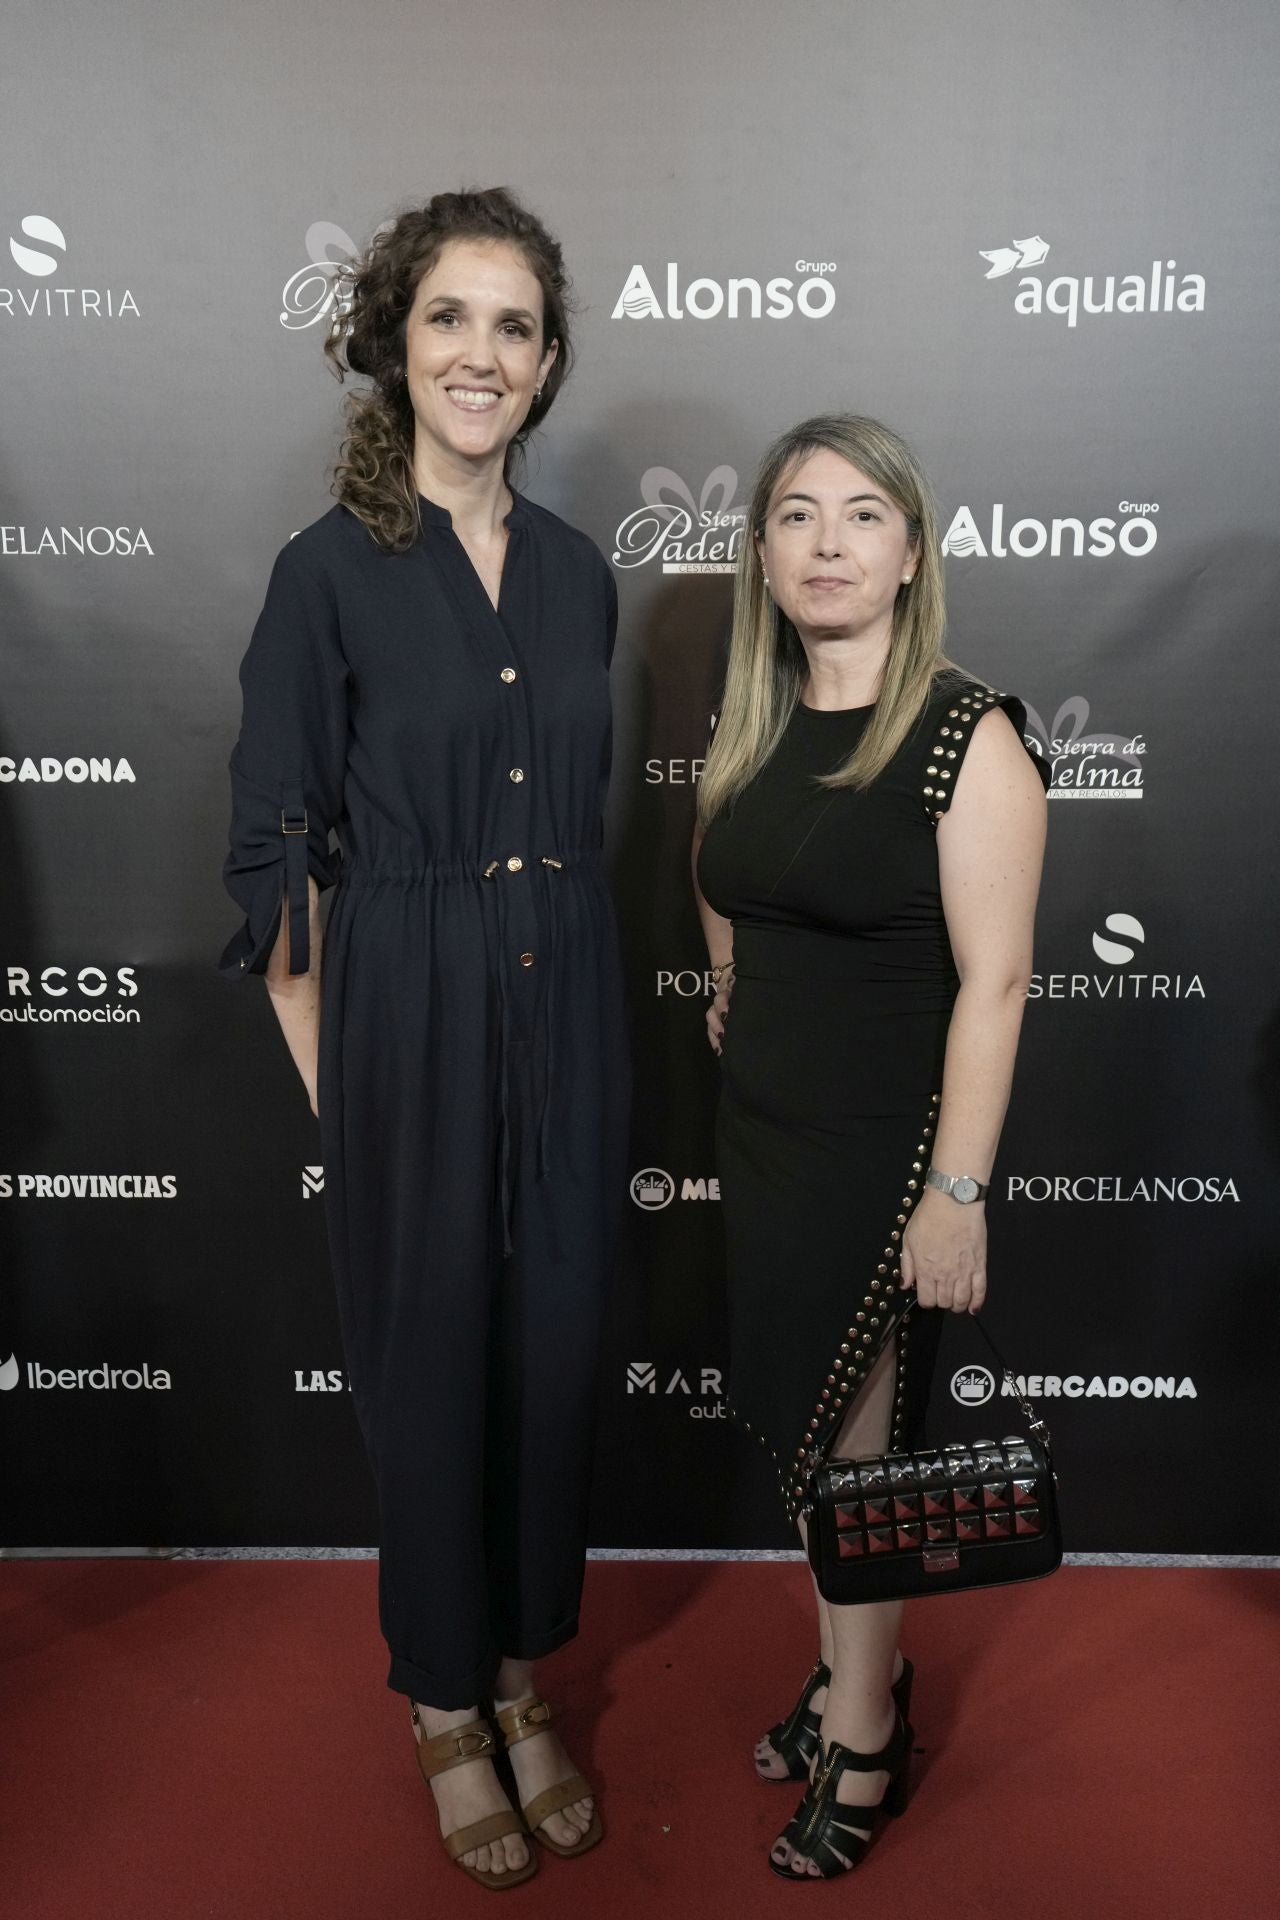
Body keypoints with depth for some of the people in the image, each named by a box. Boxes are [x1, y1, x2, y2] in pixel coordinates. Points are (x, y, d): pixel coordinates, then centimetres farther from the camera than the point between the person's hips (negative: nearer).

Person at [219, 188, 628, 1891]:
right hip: (410, 1016, -4)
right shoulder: (332, 569, -7)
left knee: (556, 1353, 13)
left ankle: (525, 1682, 37)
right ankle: (446, 1708, 34)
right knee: (432, 1362, 9)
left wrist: (575, 994, 11)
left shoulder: (578, 572, 8)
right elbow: (275, 849, -6)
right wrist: (325, 1075, -7)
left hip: (566, 1010, 5)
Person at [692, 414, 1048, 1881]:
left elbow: (993, 980, -18)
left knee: (853, 1443, 7)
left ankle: (859, 1747, 29)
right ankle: (856, 1667, 39)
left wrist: (957, 1192, -20)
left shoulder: (969, 736, -15)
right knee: (801, 1427, 16)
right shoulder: (754, 730, 6)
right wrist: (735, 996, 11)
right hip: (760, 1129, 6)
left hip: (885, 1151, -6)